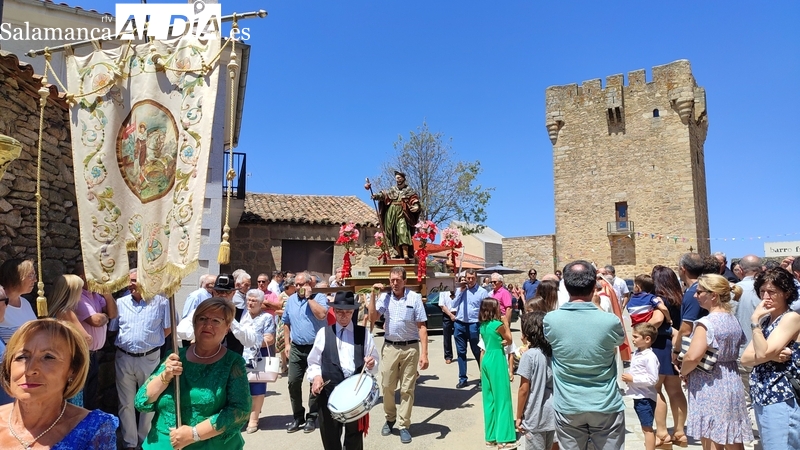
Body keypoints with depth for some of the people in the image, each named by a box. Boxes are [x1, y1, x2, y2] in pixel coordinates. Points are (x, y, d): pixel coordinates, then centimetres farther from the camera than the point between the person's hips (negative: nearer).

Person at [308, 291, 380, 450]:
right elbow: (314, 362, 7)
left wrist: (371, 365, -16)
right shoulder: (323, 333, 5)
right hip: (329, 392, 0)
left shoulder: (364, 333, 6)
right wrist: (316, 376, -12)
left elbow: (375, 361, 6)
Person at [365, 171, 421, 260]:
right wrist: (376, 196, -15)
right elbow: (383, 195, 5)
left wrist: (416, 207, -23)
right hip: (391, 213, 4)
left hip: (402, 213, -4)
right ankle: (398, 253, 6)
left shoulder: (409, 190, 9)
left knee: (402, 232, -17)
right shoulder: (392, 189, 18)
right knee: (393, 234, 1)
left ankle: (405, 254, -23)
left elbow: (415, 200, -2)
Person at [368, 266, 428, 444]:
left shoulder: (415, 298, -6)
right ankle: (390, 418, 33)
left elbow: (422, 327, -6)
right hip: (390, 347, 2)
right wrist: (373, 295, -11)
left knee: (407, 389, 6)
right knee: (387, 386, 11)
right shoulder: (384, 297, 1)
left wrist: (424, 353, -11)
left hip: (411, 348, -2)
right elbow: (373, 318, -7)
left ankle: (404, 425, 18)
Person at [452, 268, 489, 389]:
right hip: (459, 324, 4)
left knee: (477, 352, 5)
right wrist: (460, 291, -4)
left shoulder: (482, 292, -5)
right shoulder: (460, 289, 9)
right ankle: (462, 379, 20)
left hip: (473, 325, -4)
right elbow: (454, 305, 4)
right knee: (461, 352, 10)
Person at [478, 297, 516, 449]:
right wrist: (506, 323, 6)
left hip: (486, 360, 8)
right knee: (502, 399, 0)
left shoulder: (483, 325, 8)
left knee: (489, 399, 12)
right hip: (497, 361, -8)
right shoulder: (498, 324, -14)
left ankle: (491, 436, 20)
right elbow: (509, 339, 0)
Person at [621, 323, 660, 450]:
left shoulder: (650, 357, -20)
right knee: (645, 427, 19)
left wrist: (633, 379, -21)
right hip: (638, 397, 9)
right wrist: (629, 378, 2)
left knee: (647, 428, 1)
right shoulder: (636, 354, 8)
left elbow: (653, 379, -23)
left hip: (645, 398, -9)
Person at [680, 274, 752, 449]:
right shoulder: (734, 320, 8)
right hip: (732, 384, 8)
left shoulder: (706, 322, -19)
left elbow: (693, 357, -27)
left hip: (710, 388, -8)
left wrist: (683, 372, -9)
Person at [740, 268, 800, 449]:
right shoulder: (766, 319, 13)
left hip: (781, 400, -8)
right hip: (761, 398, 8)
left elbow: (763, 353, -21)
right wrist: (772, 356, -14)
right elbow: (745, 358, 4)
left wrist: (755, 319, -15)